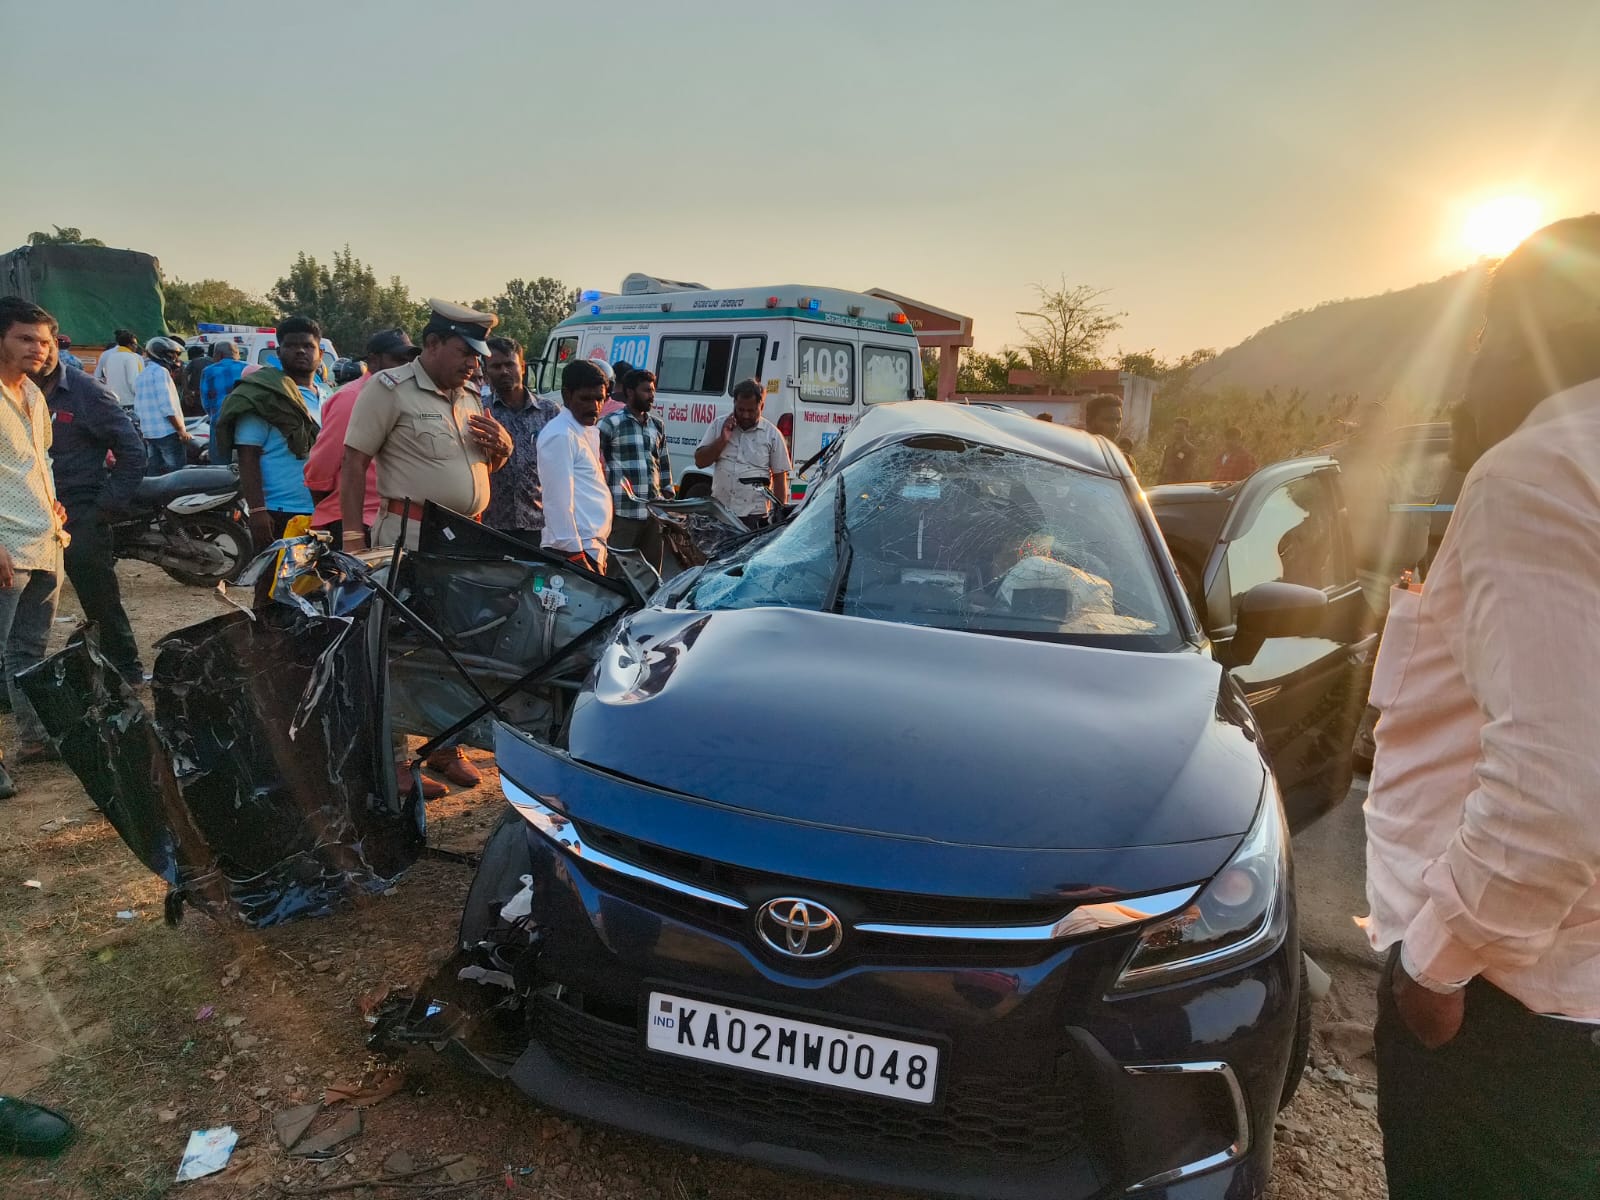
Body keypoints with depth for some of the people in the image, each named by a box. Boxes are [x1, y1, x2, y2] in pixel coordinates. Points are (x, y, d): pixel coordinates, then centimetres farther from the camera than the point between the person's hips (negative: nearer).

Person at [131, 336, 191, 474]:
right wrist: (181, 430, -16)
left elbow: (137, 410, 21)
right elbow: (167, 407, -18)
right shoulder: (160, 372, -9)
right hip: (167, 432, -9)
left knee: (154, 471, 11)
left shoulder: (141, 375, 20)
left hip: (149, 432, 10)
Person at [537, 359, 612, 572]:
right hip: (576, 550, -9)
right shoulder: (560, 435, -12)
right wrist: (576, 557, -20)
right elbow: (559, 501, -17)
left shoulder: (590, 431, 17)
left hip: (593, 547, 9)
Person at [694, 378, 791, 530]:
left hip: (754, 517, -2)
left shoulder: (771, 434, 2)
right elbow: (700, 461, 5)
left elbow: (780, 477, 2)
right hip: (718, 513, 2)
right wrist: (722, 439, -8)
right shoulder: (718, 426, 8)